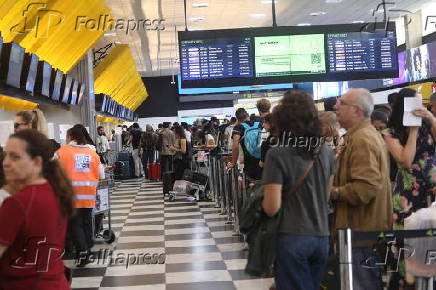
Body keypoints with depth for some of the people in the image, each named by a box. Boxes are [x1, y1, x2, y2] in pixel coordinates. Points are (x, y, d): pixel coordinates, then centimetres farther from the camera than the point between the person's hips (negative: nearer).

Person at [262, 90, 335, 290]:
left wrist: (261, 202, 3)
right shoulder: (326, 151, 3)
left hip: (292, 238, -5)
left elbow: (272, 207, -17)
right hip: (321, 237, 6)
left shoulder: (277, 155, -15)